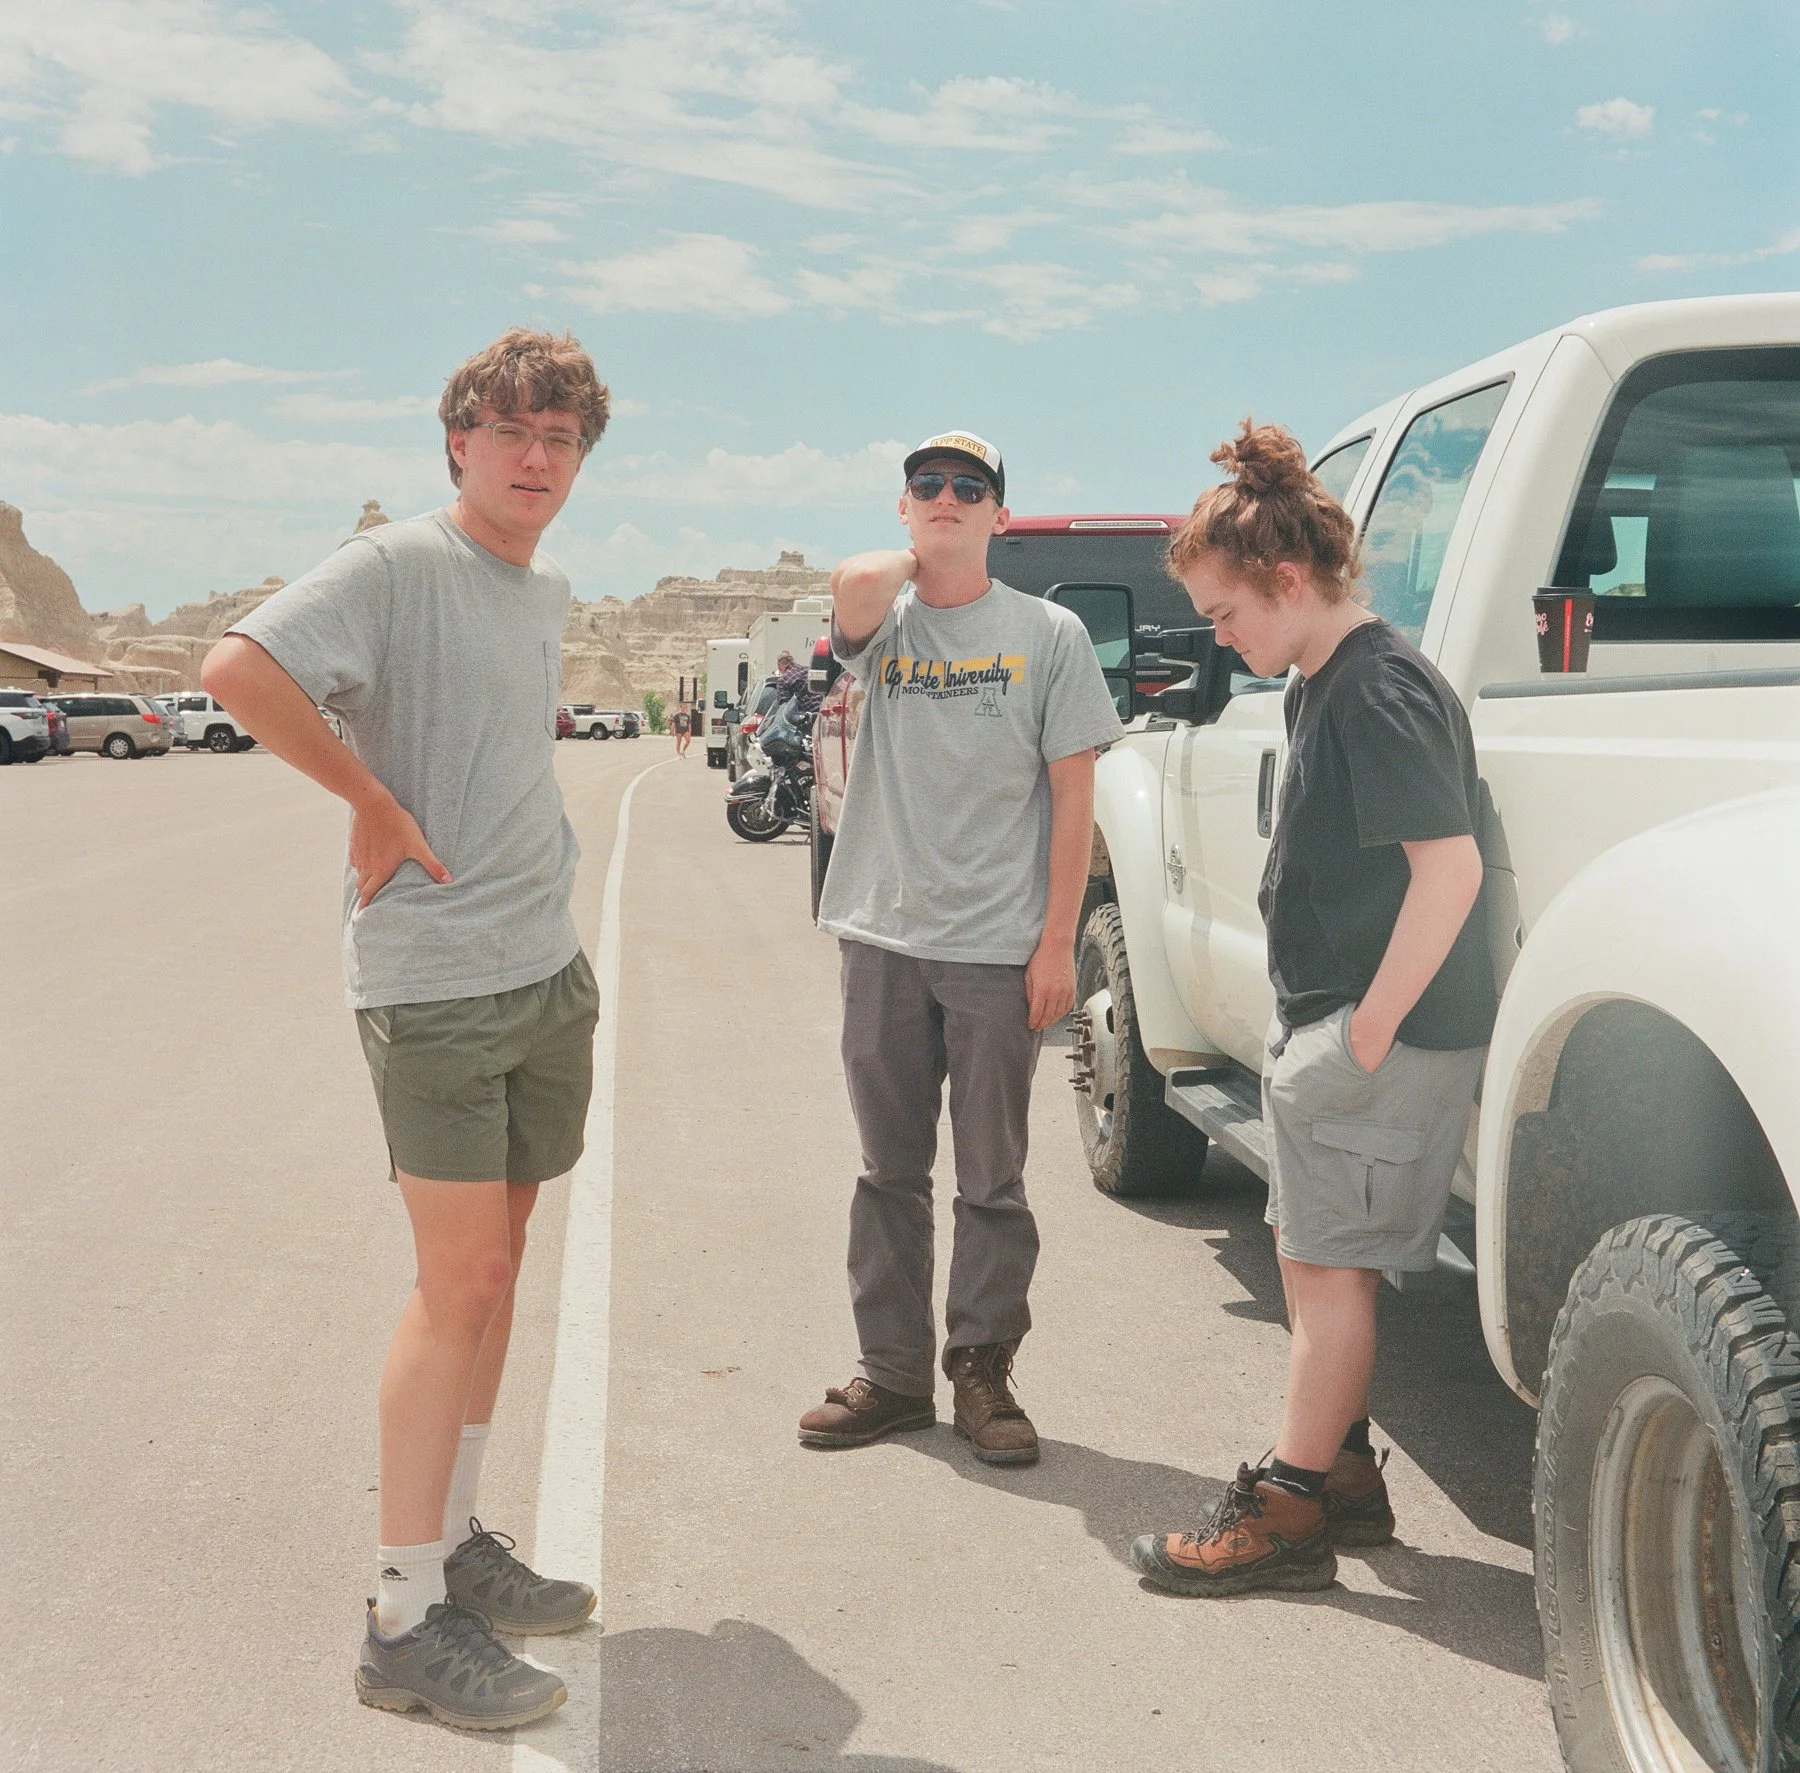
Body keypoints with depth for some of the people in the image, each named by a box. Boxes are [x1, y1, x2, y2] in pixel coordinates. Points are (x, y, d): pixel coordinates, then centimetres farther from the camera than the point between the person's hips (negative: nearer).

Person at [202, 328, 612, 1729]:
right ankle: (407, 1621, 2)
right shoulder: (398, 566, -11)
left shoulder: (548, 594, 14)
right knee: (458, 1283, -7)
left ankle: (459, 1542, 26)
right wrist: (373, 801, -18)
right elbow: (239, 669, -25)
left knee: (497, 1264, 13)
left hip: (548, 975, 8)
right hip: (434, 986, -8)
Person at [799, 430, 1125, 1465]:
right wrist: (914, 562, 2)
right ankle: (893, 1373, 20)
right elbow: (856, 582, -21)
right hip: (885, 940, 2)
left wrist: (1057, 941, -6)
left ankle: (983, 1370, 18)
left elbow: (1073, 796, 0)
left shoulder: (1049, 635, 3)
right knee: (891, 1174, 10)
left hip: (1000, 950, -2)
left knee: (993, 1180, 6)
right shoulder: (884, 621, 6)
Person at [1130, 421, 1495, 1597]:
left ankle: (1289, 1515, 7)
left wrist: (1371, 1028, -23)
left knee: (1330, 1265, -3)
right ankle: (1342, 1474, 30)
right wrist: (1327, 1024, 17)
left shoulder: (1378, 690, -18)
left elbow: (1450, 864, -25)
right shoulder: (1321, 686, 14)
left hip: (1386, 1037, -10)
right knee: (1319, 1257, 17)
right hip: (1327, 1020, 10)